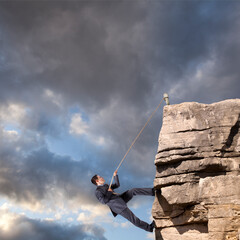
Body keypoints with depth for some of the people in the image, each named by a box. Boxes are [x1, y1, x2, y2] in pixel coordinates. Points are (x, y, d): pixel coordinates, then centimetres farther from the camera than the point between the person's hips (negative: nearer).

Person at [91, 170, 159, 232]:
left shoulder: (105, 185, 22)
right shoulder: (97, 191, -5)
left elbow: (117, 185, 25)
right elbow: (104, 201, -18)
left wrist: (115, 175, 14)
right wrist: (109, 192, -8)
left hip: (120, 198, 9)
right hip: (115, 204, -9)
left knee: (133, 190, -8)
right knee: (133, 219, -13)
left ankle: (153, 191, -7)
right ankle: (149, 227, -9)